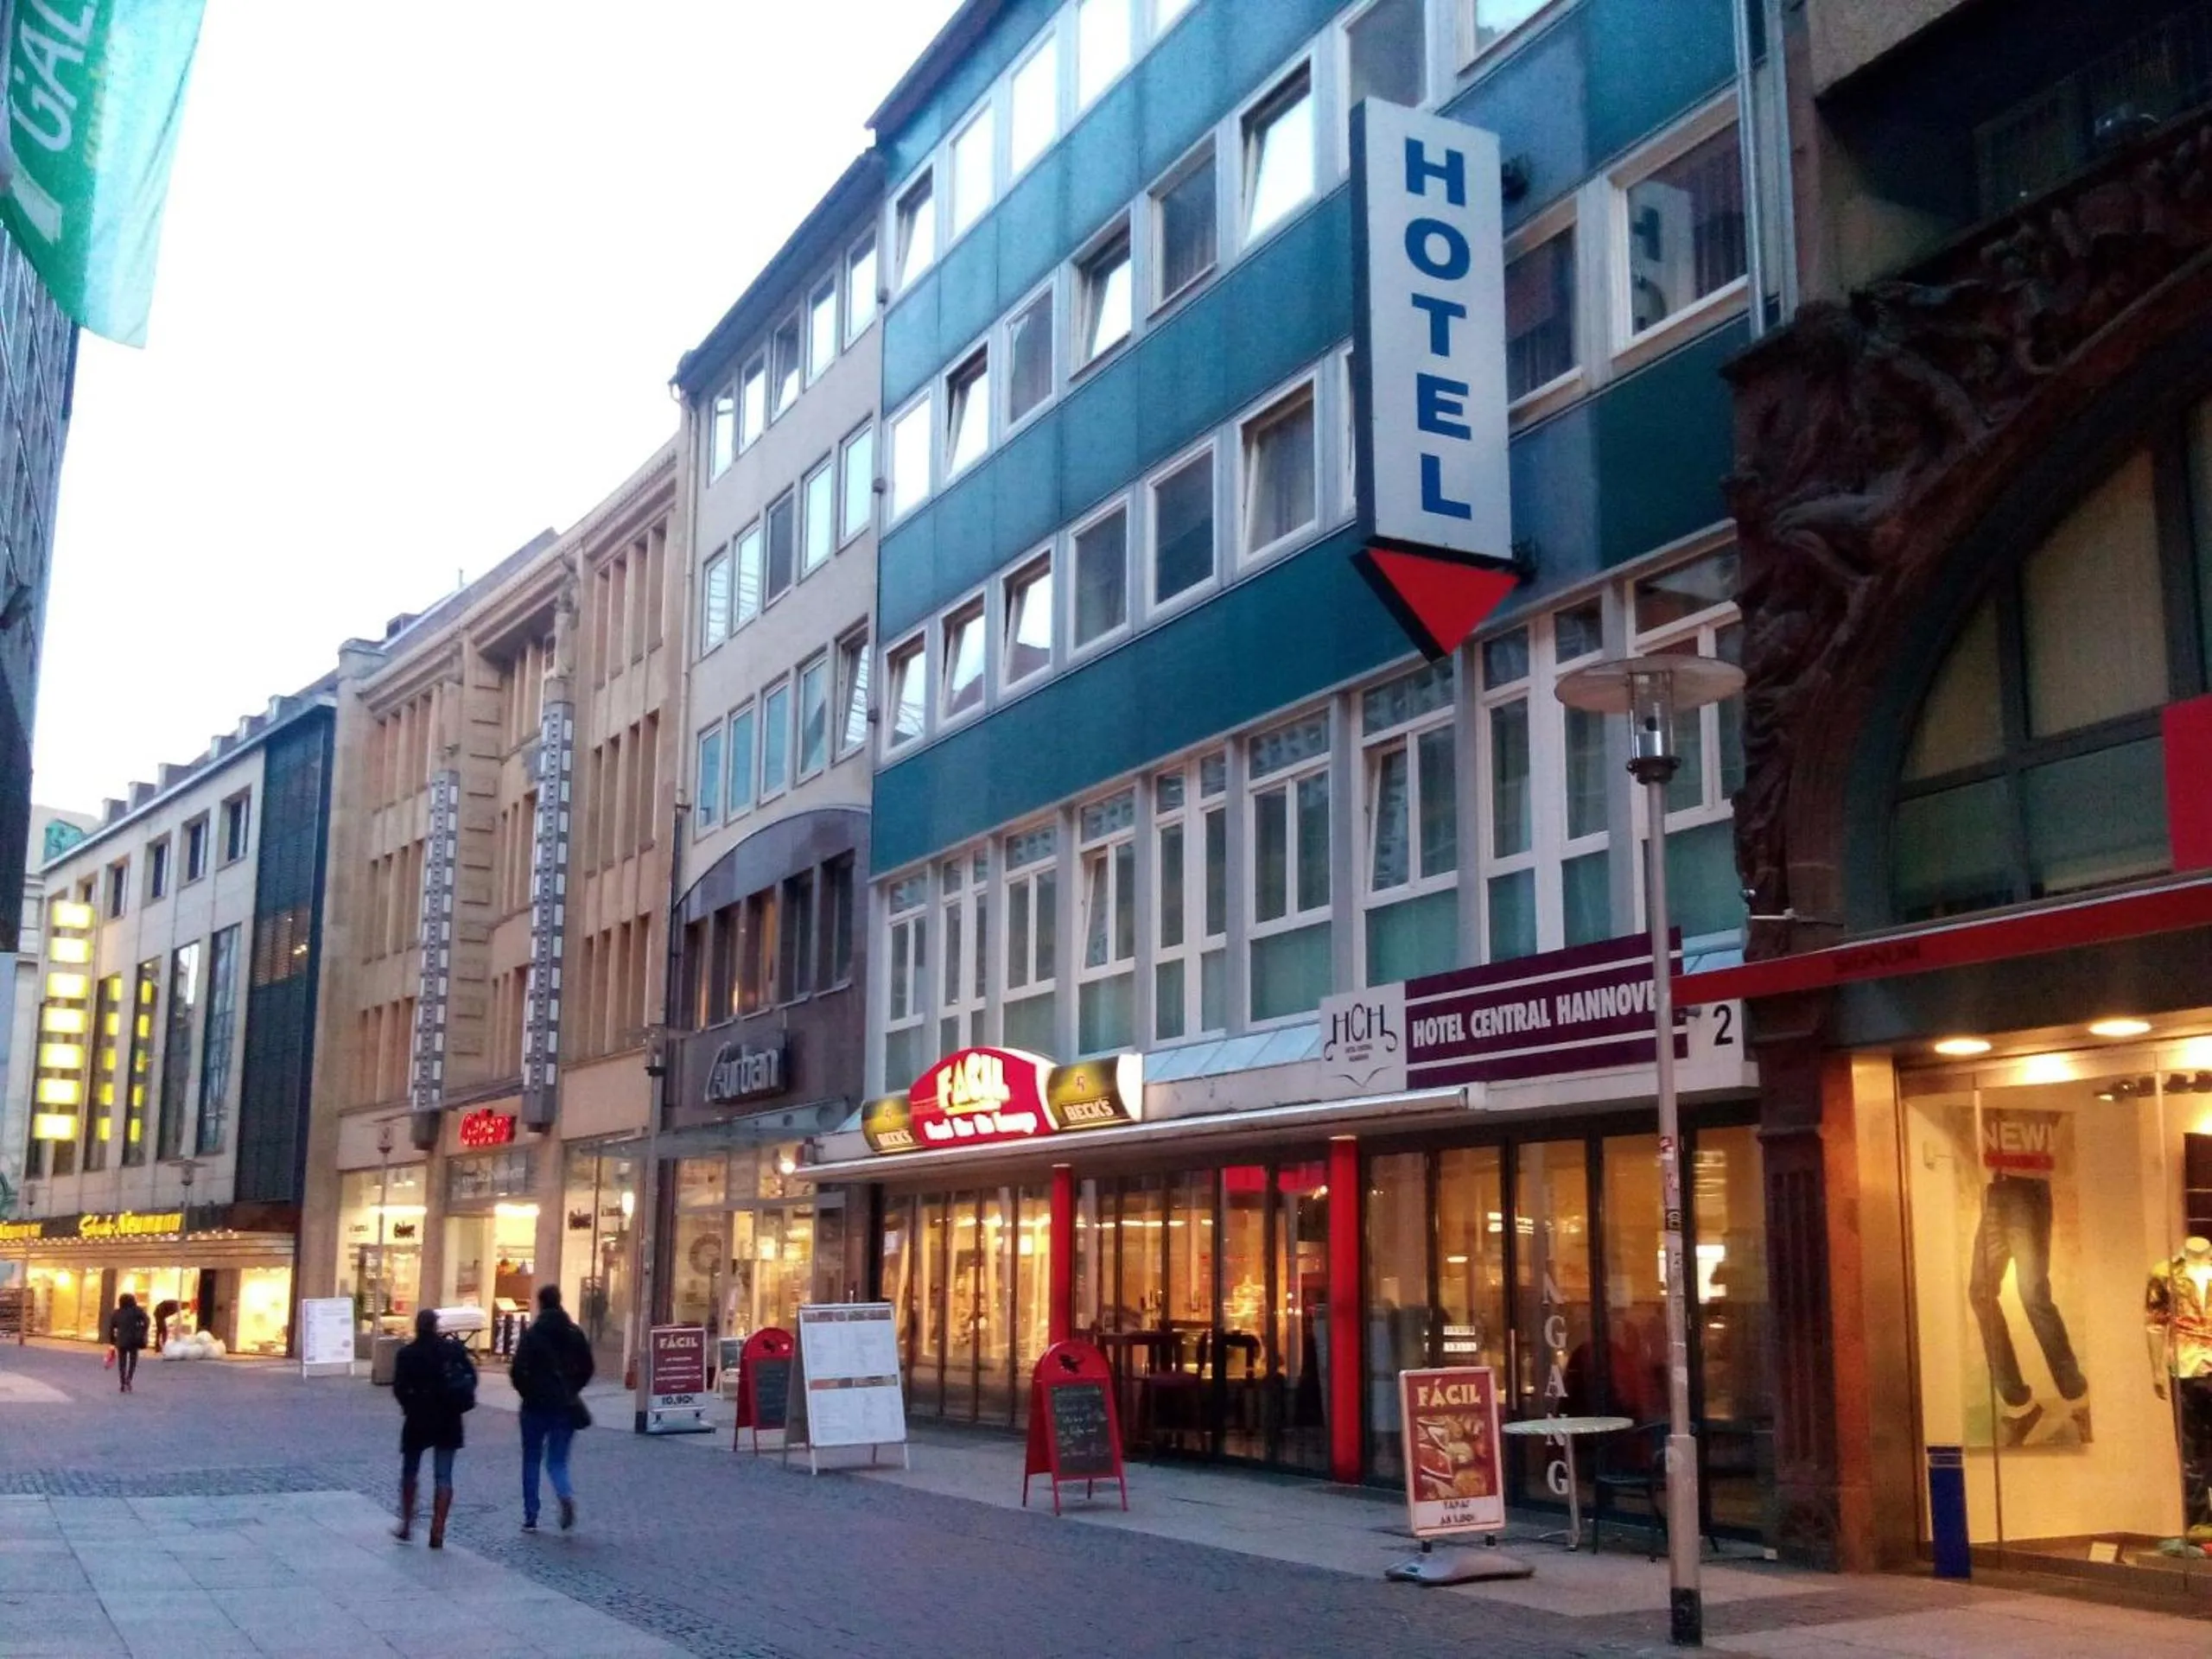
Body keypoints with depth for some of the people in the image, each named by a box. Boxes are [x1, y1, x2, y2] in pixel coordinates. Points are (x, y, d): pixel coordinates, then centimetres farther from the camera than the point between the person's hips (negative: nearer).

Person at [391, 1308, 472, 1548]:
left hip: (418, 1420, -1)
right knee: (443, 1476, 3)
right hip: (449, 1421, 1)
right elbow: (471, 1378, -2)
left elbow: (399, 1388, -11)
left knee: (409, 1472, 18)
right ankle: (437, 1533, -3)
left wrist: (411, 1406, 5)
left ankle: (406, 1525, 21)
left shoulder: (407, 1354, -7)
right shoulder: (454, 1350, -2)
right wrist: (456, 1402, 8)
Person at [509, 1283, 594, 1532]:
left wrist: (526, 1392, 5)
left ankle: (531, 1518, 12)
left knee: (531, 1460, 12)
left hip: (536, 1406, -3)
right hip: (565, 1407, 3)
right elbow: (587, 1368, 5)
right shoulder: (575, 1334, 3)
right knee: (557, 1460, 9)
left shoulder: (532, 1335, -9)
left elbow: (517, 1370, -13)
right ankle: (566, 1493, -22)